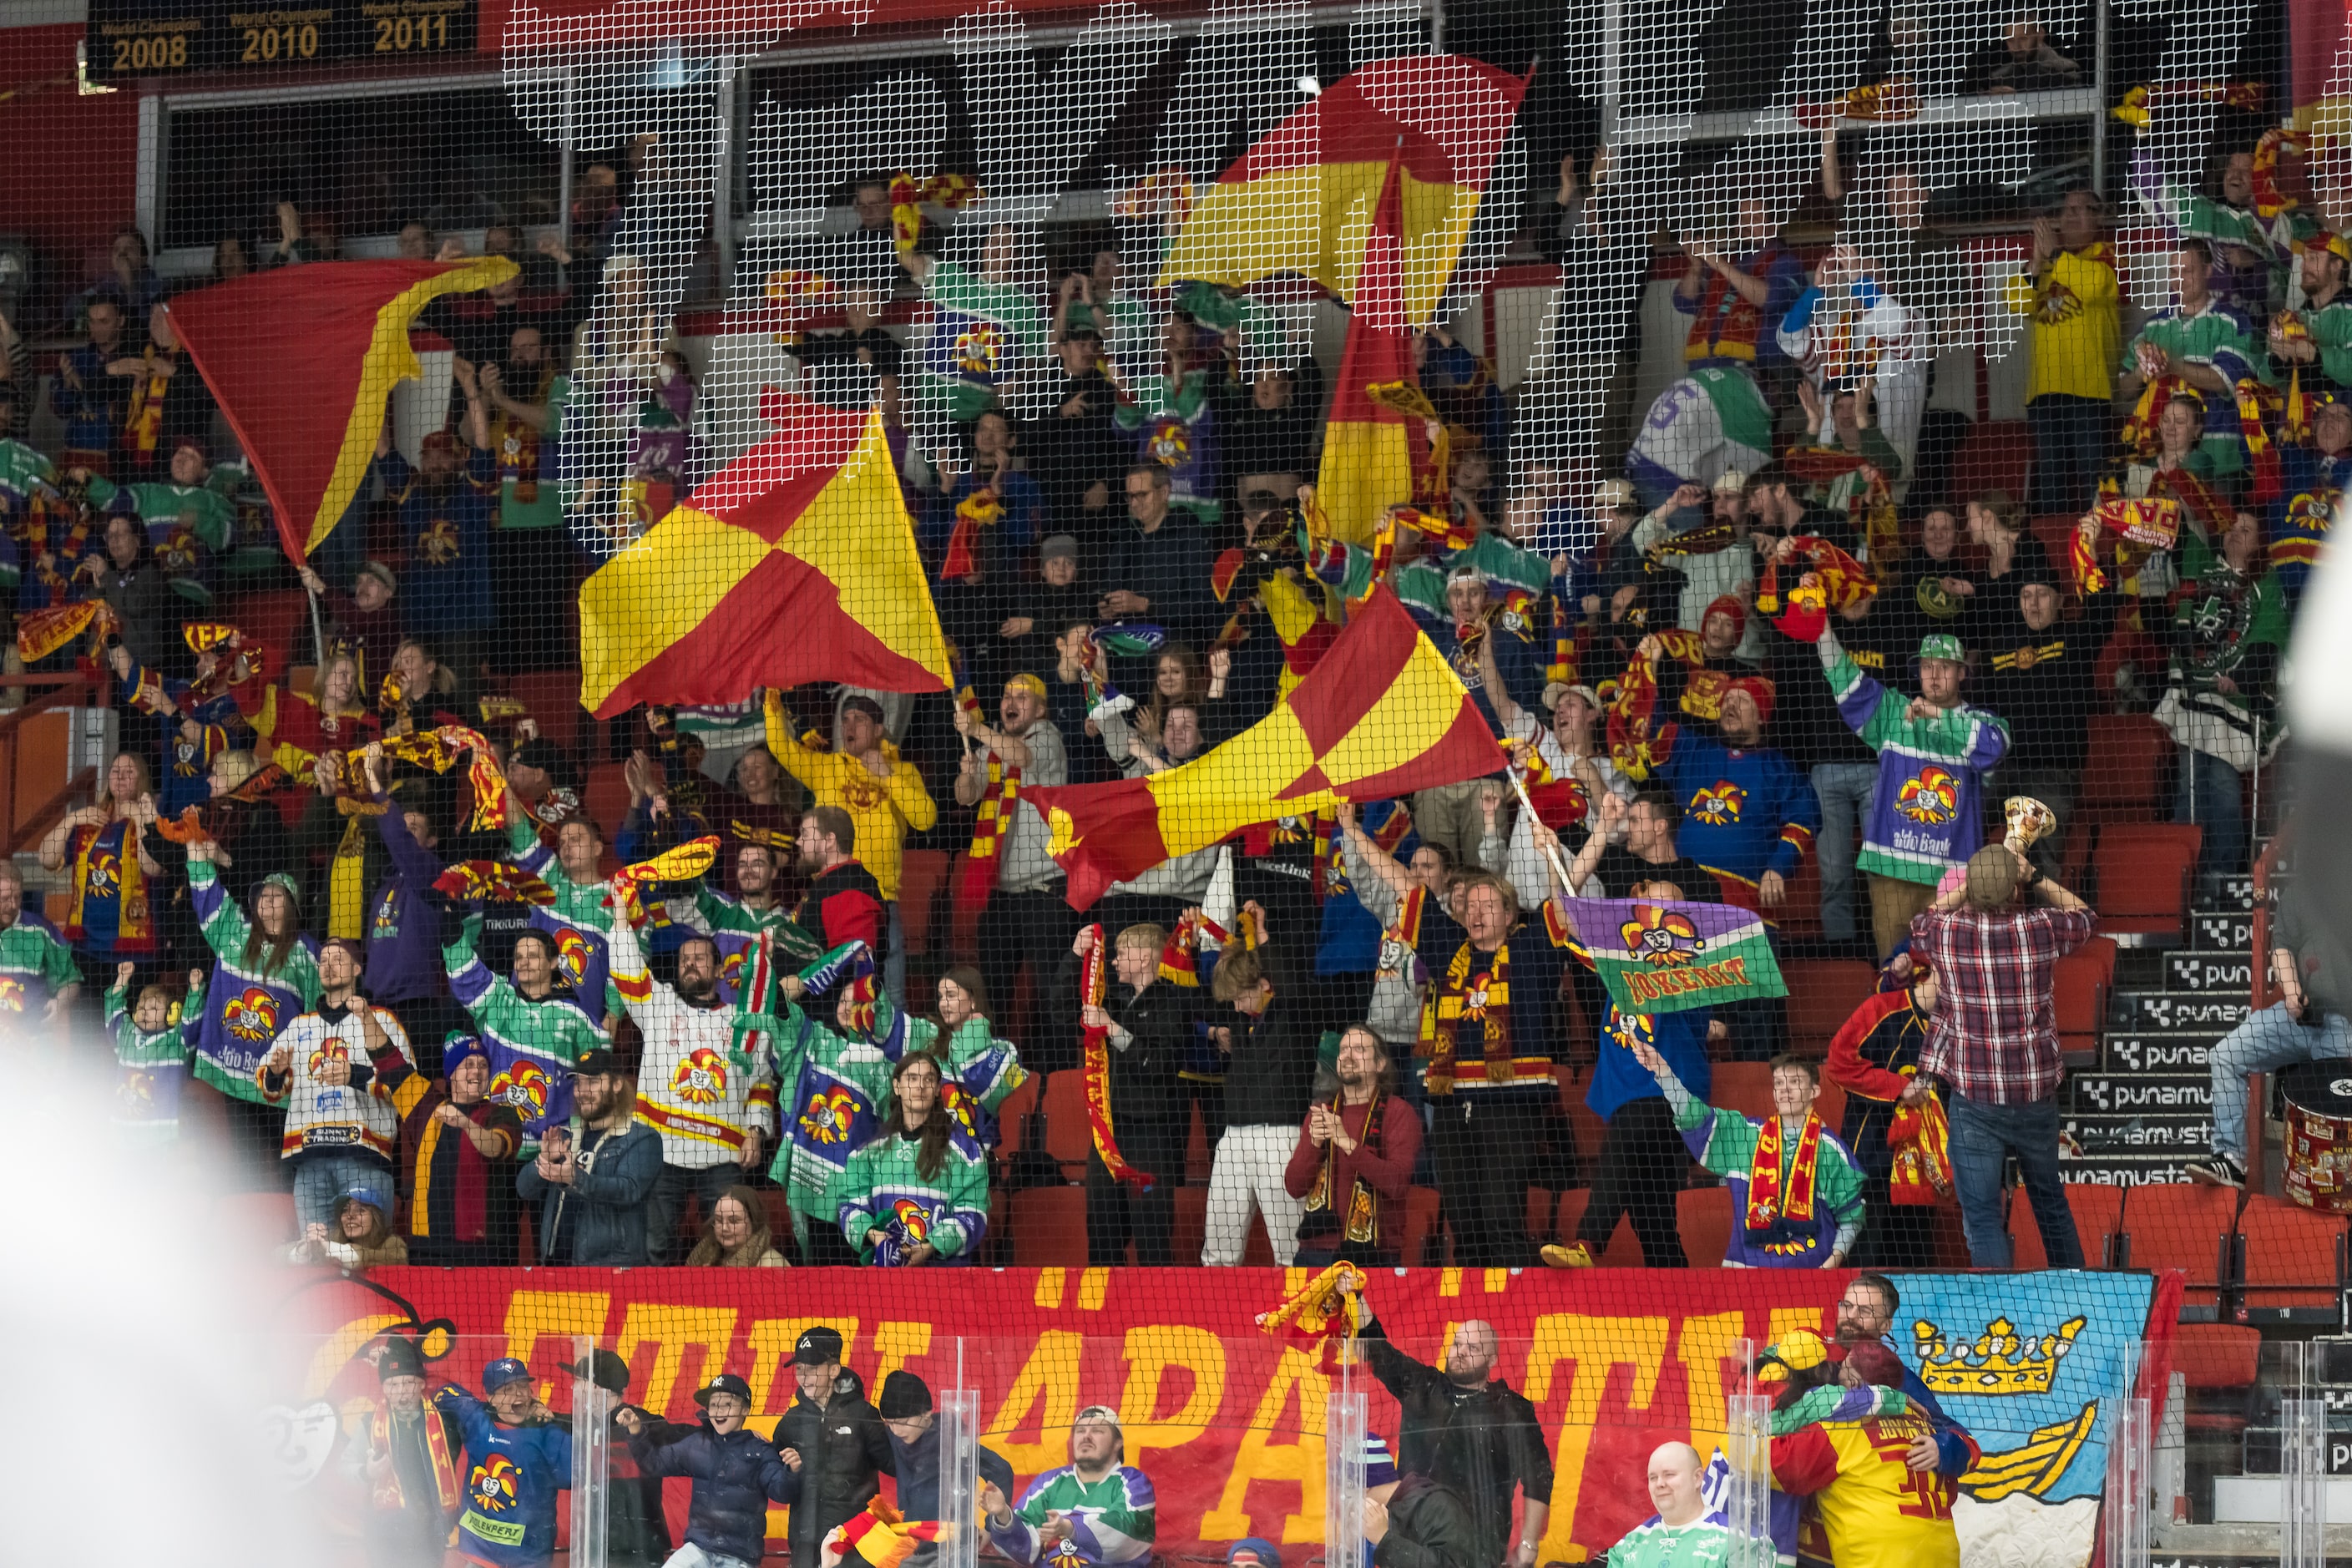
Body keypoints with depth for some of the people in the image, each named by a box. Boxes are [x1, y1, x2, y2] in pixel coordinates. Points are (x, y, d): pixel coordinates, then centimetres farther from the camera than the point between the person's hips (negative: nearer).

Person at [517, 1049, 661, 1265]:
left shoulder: (642, 1139, 1)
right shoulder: (565, 1136, 19)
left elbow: (629, 1190, -16)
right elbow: (525, 1188, 10)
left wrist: (576, 1180, -30)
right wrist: (544, 1161, -12)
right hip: (556, 1261, 5)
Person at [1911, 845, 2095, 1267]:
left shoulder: (1945, 932, -9)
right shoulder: (2042, 929, -8)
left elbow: (1918, 925, 17)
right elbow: (2085, 916, 16)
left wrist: (1969, 887, 15)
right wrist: (2036, 879, 15)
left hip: (1974, 1099, -2)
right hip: (2036, 1093, 2)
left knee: (1982, 1216, -1)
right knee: (2050, 1201, 22)